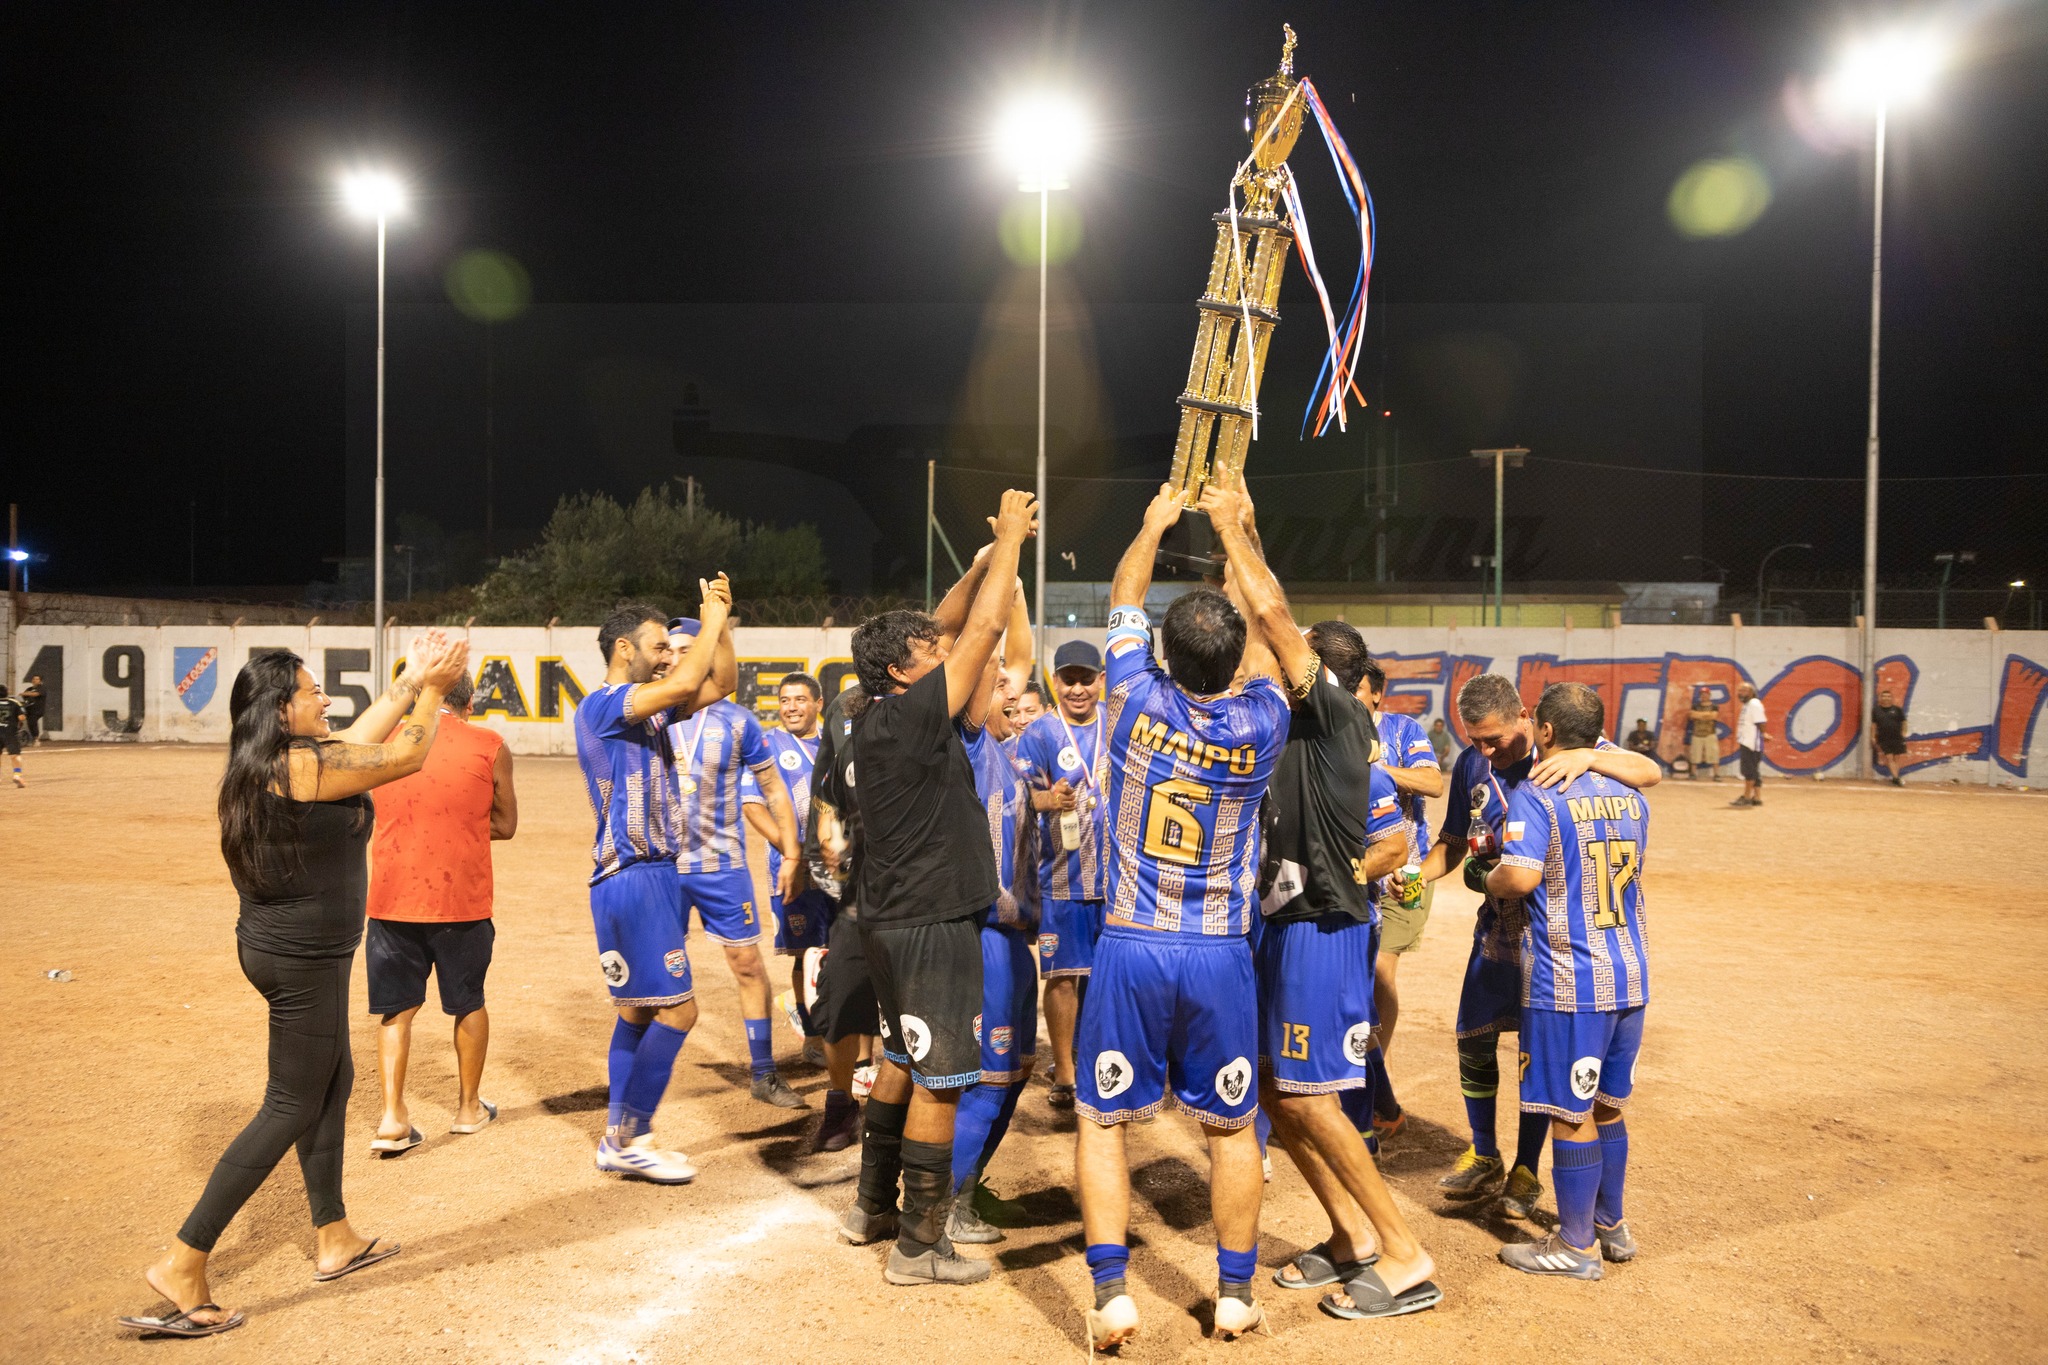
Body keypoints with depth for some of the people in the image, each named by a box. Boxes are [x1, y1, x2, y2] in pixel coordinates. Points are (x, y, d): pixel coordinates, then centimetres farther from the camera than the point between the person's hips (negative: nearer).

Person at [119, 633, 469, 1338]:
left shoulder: (266, 763, 5)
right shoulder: (308, 764, -22)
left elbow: (359, 739, 18)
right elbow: (406, 756, -13)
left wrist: (411, 679, 20)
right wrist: (433, 686, 1)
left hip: (276, 944, 10)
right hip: (304, 959, -10)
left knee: (334, 1081, 20)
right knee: (291, 1109, 1)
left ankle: (335, 1239, 32)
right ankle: (183, 1265, 6)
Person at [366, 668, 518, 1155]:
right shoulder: (490, 746, -5)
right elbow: (505, 825, 3)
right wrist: (461, 822, 10)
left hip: (393, 896, 1)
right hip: (462, 900, -1)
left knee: (396, 1008, 12)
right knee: (468, 1003, 16)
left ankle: (392, 1117, 4)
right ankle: (469, 1106, 29)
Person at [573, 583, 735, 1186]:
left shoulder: (651, 704, 12)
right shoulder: (602, 705, -14)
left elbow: (721, 683, 17)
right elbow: (686, 683, -28)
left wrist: (719, 619, 5)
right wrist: (711, 619, -14)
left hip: (657, 873, 10)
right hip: (630, 878, -10)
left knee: (639, 1010, 13)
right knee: (676, 1009, -9)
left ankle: (621, 1140, 22)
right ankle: (628, 1138, 3)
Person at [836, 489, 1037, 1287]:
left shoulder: (877, 717, 6)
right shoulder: (913, 715, -18)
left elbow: (949, 627, 15)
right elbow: (984, 631, -17)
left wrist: (989, 558, 12)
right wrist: (1010, 534, -7)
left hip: (893, 921, 10)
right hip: (932, 924, -10)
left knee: (902, 1061, 21)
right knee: (938, 1080, 0)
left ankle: (873, 1208, 33)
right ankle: (919, 1247, 10)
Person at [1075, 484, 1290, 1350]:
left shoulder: (1136, 705, -10)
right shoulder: (1260, 726, -8)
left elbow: (1121, 603, 9)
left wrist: (1154, 523, 24)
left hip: (1130, 950, -1)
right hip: (1221, 957, 1)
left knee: (1103, 1123, 10)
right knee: (1231, 1128, 16)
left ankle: (1111, 1293, 6)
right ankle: (1236, 1294, 23)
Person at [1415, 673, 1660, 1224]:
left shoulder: (1568, 747, -14)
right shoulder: (1471, 765, -2)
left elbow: (1650, 772, -26)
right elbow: (1454, 841, 7)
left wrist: (1588, 757, -44)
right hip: (1498, 924, 4)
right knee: (1473, 1040, 8)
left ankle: (1526, 1170, 23)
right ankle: (1484, 1158, 28)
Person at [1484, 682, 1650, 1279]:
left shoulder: (1535, 796, -14)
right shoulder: (1630, 796, 8)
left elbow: (1520, 877, -26)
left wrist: (1489, 878, -4)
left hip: (1568, 983, -7)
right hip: (1629, 975, 7)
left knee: (1571, 1115, 4)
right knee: (1607, 1107, 20)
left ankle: (1576, 1246, 16)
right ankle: (1610, 1224, 33)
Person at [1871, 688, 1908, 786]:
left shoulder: (1897, 709, 1)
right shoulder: (1876, 710, 4)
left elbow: (1903, 722, 7)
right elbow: (1873, 724, 7)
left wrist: (1903, 733, -2)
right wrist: (1873, 737, 4)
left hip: (1897, 738, 0)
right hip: (1883, 739, 0)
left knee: (1896, 758, 3)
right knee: (1889, 758, -6)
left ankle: (1895, 778, 9)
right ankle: (1896, 778, -9)